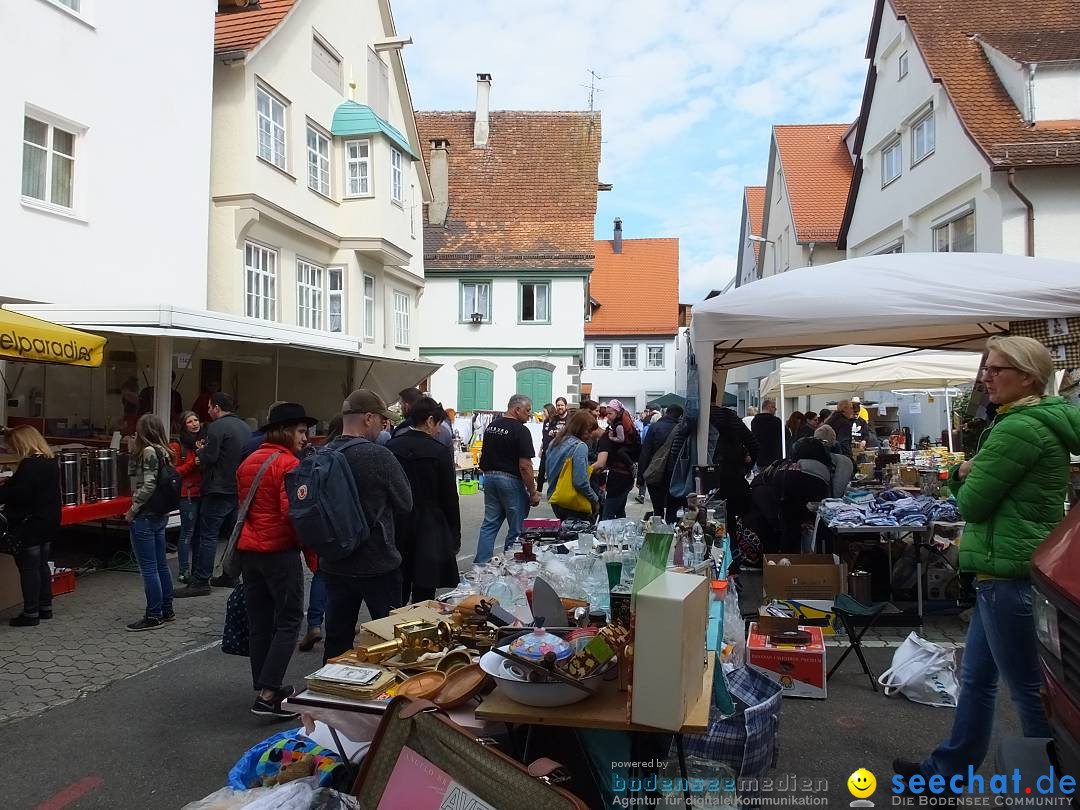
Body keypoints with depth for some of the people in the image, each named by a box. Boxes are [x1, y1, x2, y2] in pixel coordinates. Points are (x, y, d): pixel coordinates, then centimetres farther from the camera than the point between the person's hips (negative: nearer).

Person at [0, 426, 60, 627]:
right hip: (49, 522, 9)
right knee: (42, 565, 17)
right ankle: (45, 607, 25)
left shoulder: (30, 465, -20)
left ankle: (31, 613, 6)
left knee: (28, 568, 0)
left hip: (30, 525, -9)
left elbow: (17, 493, -24)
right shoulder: (51, 462, 9)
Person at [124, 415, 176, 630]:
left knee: (148, 568, -1)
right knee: (161, 565, 15)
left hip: (145, 516, -9)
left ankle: (153, 616, 6)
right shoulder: (164, 452, 9)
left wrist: (133, 509, -12)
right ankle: (167, 610, 24)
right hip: (161, 514, 9)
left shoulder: (148, 451, -14)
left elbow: (148, 486, -19)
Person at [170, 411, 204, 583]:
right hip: (188, 493, -6)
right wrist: (193, 463, -19)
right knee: (187, 532, -4)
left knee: (198, 532, 12)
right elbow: (175, 472, -8)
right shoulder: (178, 445, -4)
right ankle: (183, 571, 2)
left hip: (203, 492, 6)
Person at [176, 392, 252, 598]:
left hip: (220, 490, -8)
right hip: (240, 489, 8)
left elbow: (209, 457, -18)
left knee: (208, 535, -5)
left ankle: (201, 581, -5)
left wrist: (200, 452, 5)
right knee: (234, 533, 14)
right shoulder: (245, 427, 13)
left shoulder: (217, 427, -12)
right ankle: (230, 576, 21)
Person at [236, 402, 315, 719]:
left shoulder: (248, 462, 12)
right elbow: (291, 512, -22)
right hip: (280, 550, -8)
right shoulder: (288, 463, -15)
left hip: (248, 549, 8)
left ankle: (264, 686, 24)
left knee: (259, 620, 14)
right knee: (288, 621, -1)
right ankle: (267, 696, -5)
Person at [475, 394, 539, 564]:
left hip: (490, 478, 7)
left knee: (489, 525, 11)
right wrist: (533, 492, -12)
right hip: (511, 480, -7)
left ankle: (480, 565, 9)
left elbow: (484, 457, 14)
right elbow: (525, 465, -18)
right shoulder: (520, 431, -15)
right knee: (516, 529, 5)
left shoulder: (491, 426, 9)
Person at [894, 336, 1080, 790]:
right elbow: (973, 492, 17)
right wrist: (964, 473, 0)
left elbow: (971, 504, -16)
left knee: (1029, 689, 4)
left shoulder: (1019, 428, -20)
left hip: (1009, 573, -11)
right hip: (1009, 569, 11)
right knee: (975, 677, 19)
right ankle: (947, 770, 32)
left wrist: (968, 479, 2)